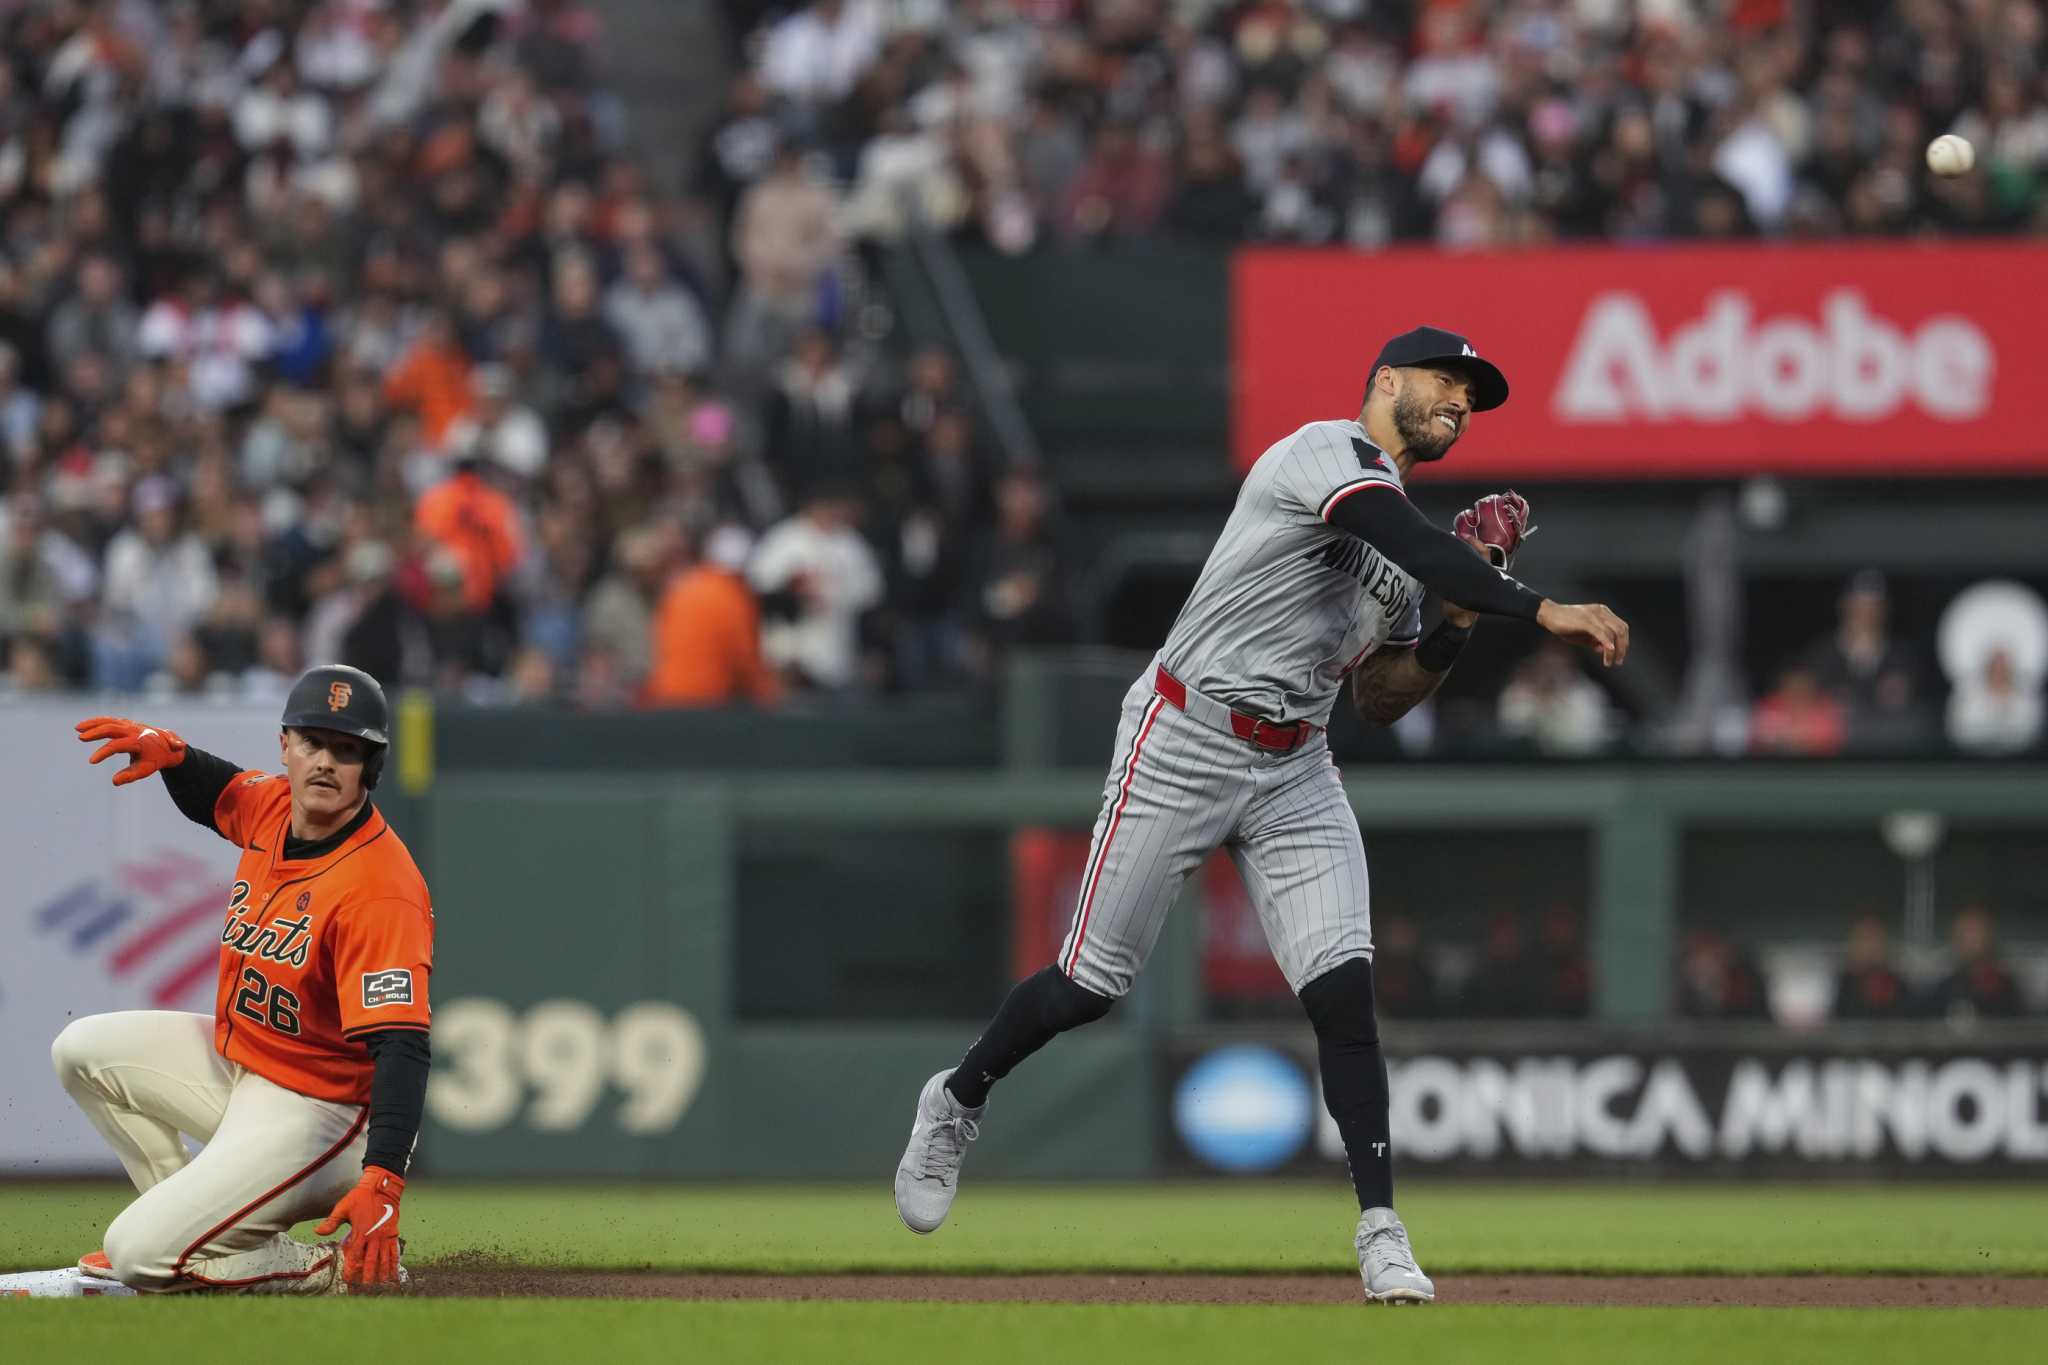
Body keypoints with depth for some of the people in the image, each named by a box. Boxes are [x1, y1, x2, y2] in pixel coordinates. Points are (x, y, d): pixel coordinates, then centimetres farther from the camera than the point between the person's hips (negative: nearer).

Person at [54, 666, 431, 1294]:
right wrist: (171, 751, -3)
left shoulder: (382, 889, -30)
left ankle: (333, 1270, -3)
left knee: (143, 1258, -18)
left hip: (312, 1110, -9)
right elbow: (215, 794, 23)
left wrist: (382, 1182, -50)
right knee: (82, 1050, 17)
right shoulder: (274, 806, -4)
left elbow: (402, 1048, -37)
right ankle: (181, 1215, 20)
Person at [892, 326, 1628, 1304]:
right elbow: (1414, 546, -30)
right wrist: (1541, 611, -36)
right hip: (1183, 745, -7)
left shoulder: (1401, 555, 15)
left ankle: (1380, 1231, -10)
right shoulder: (1330, 454, -11)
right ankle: (959, 1100, 28)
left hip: (1295, 773, 7)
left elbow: (1380, 702, 16)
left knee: (1342, 990, -10)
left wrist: (1459, 618, 1)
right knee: (1092, 984, 1)